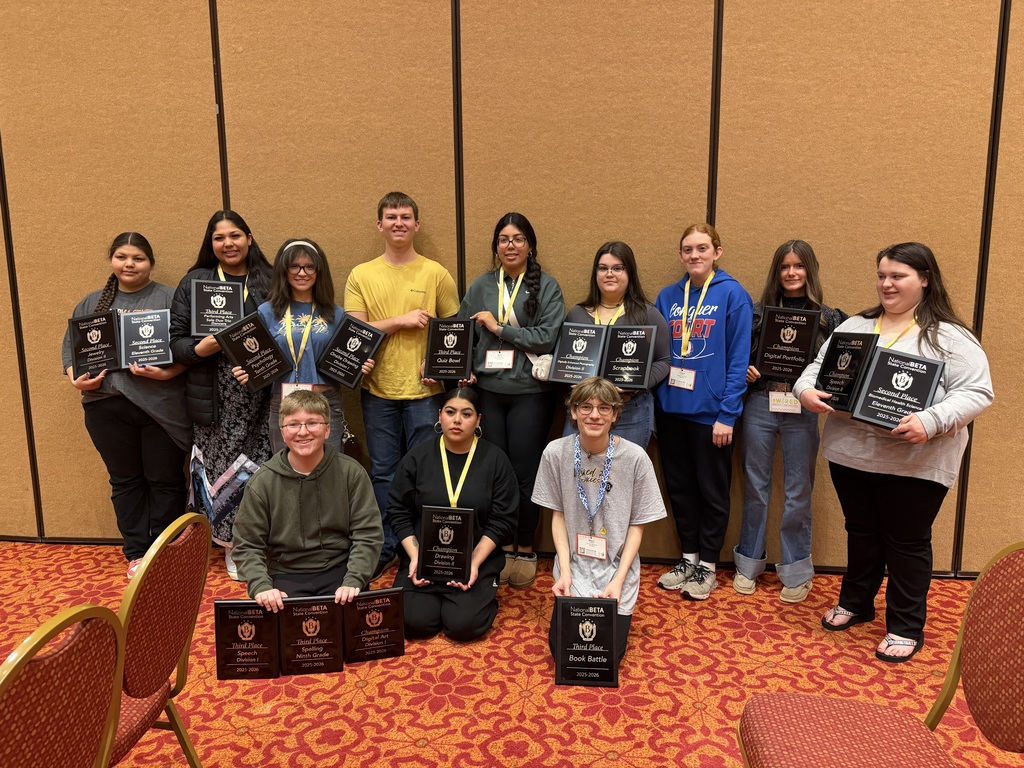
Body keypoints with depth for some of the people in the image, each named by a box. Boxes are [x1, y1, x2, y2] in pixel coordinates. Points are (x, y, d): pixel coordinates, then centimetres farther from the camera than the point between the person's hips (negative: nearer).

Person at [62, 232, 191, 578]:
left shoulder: (170, 300, 2)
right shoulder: (92, 303, 15)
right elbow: (70, 346, 14)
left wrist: (166, 373, -21)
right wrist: (76, 378, -5)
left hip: (160, 405, -3)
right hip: (107, 406, 4)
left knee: (164, 480, 4)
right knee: (125, 480, 12)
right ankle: (136, 553, 23)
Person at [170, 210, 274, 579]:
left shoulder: (269, 282, 8)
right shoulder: (194, 282, 7)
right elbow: (176, 339, 4)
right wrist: (200, 348, -16)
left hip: (260, 394, 0)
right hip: (214, 394, 0)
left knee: (260, 466, 0)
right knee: (222, 465, 3)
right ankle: (233, 546, 20)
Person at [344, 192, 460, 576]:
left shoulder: (436, 274, 2)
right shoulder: (361, 276, 5)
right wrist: (401, 321, -13)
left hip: (425, 390, -1)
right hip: (378, 390, 2)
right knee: (383, 472, 11)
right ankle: (385, 547, 26)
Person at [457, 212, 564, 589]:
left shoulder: (546, 286, 0)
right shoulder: (481, 286, 10)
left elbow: (548, 336, -11)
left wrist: (499, 328, -10)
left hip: (530, 392, -3)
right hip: (487, 390, 3)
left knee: (525, 473, 3)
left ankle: (525, 550, 20)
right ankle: (502, 548, 23)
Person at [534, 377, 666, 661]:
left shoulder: (635, 457, -13)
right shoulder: (556, 453, -9)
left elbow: (637, 525, -5)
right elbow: (558, 514, 1)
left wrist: (618, 579, -13)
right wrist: (565, 570, -9)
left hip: (616, 569, -1)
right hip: (573, 567, 1)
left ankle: (617, 614, 26)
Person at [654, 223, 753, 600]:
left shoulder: (733, 295, -7)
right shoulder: (667, 297, 7)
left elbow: (739, 360, -9)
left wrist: (727, 414, -13)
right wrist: (653, 404, 3)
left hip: (710, 411, -5)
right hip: (670, 408, 5)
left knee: (712, 490, 9)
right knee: (679, 487, 15)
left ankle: (707, 565, 25)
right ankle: (688, 557, 32)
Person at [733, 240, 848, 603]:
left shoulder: (829, 317, 5)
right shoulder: (758, 311, 6)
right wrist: (743, 371, -10)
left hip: (803, 410, -1)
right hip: (760, 405, 1)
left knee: (799, 492, 6)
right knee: (755, 487, 9)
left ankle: (796, 572, 20)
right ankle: (748, 563, 23)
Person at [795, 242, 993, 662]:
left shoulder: (950, 337, -5)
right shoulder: (855, 326, 10)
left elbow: (976, 392, -11)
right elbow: (819, 365, 12)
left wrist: (931, 421, -27)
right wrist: (806, 389, -11)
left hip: (915, 463, -4)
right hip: (850, 453, 4)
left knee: (907, 542, 8)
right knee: (861, 533, 19)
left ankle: (906, 627, 23)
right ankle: (855, 603, 37)